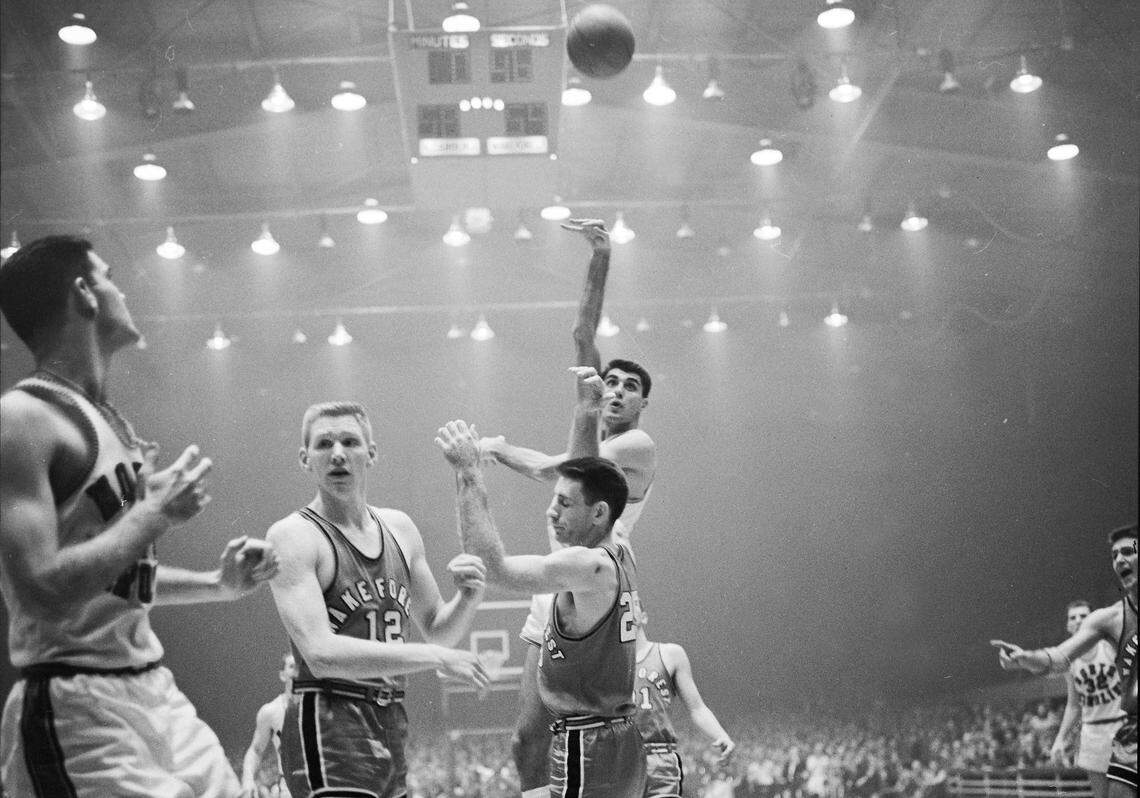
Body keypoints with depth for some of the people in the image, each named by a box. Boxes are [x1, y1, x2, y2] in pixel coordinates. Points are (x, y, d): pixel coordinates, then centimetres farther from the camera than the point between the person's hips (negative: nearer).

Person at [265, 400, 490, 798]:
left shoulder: (399, 528, 12)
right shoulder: (293, 537, -10)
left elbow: (438, 629, 22)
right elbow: (321, 653, -21)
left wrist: (468, 597, -1)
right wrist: (435, 657, -21)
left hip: (390, 726, 8)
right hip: (329, 727, -7)